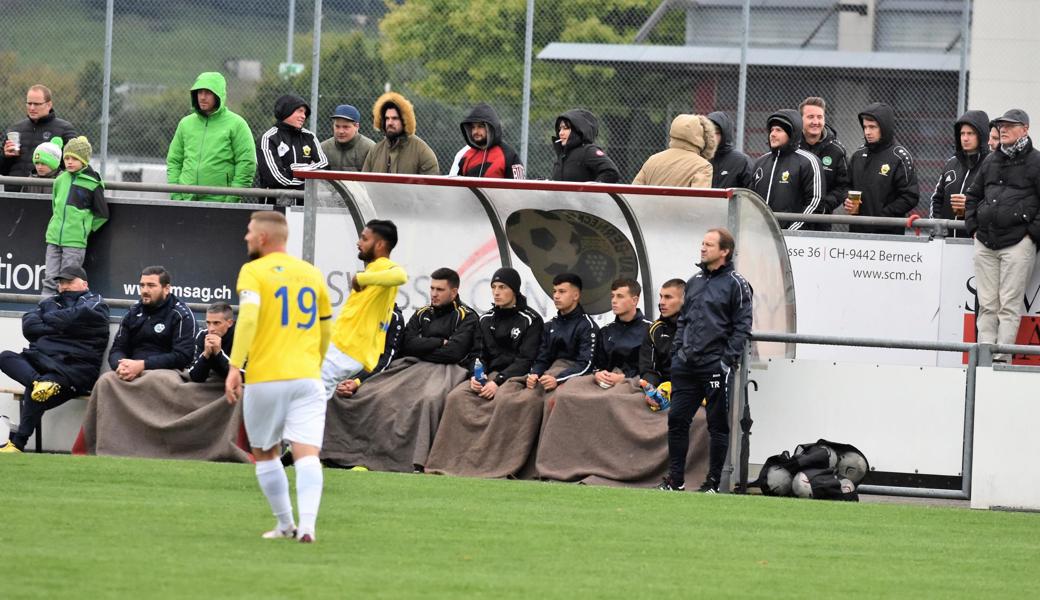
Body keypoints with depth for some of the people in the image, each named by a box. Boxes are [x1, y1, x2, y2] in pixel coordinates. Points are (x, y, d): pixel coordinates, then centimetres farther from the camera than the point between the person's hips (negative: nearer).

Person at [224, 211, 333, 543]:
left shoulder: (253, 272, -2)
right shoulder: (312, 273, 13)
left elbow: (248, 316, -19)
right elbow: (326, 330, 21)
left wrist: (235, 366, -22)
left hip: (265, 378, -3)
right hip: (307, 378, 3)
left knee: (265, 454, 15)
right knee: (307, 453, -6)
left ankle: (285, 524, 17)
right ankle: (307, 524, -24)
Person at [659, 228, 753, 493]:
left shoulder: (736, 284, -4)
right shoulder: (694, 282, 16)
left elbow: (742, 327, -7)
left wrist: (728, 359, -14)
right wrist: (677, 353, 11)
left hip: (715, 365, -7)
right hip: (686, 366, 7)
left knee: (718, 425, -1)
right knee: (677, 419, 4)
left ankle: (713, 482, 4)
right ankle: (675, 479, 10)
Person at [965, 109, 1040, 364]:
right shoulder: (991, 162, 18)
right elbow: (973, 196, 28)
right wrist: (973, 226, 16)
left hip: (1018, 244, -6)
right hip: (985, 244, 6)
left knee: (1009, 305, -8)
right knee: (986, 305, 3)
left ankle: (1002, 357, -10)